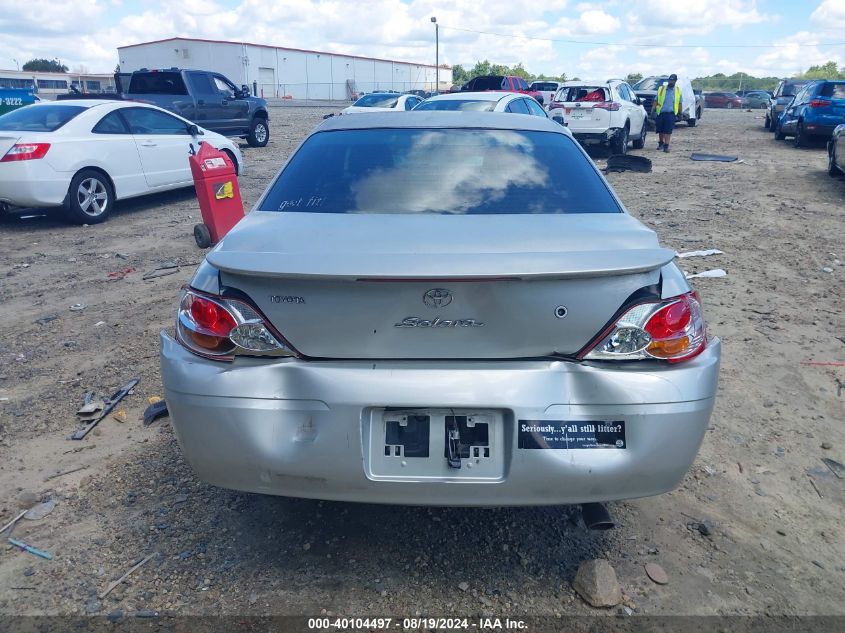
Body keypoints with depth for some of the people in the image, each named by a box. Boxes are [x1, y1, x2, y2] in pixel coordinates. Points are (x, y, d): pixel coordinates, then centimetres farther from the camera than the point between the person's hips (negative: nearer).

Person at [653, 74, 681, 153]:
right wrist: (653, 110, -3)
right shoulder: (661, 89, 6)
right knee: (660, 130, 9)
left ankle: (666, 146, -6)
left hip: (670, 114, -1)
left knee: (668, 131, -8)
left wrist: (680, 113, 13)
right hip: (660, 113, 1)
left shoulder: (678, 91, 9)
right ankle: (661, 143, 29)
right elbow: (656, 100, 6)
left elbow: (679, 103, 15)